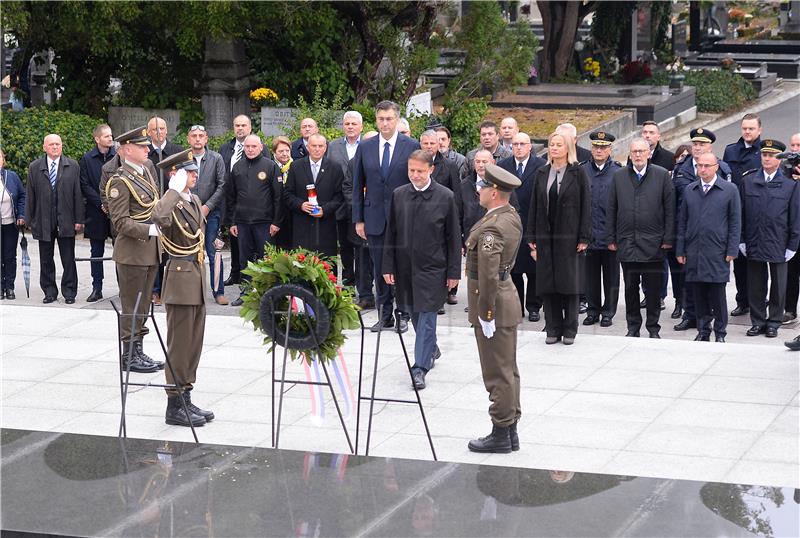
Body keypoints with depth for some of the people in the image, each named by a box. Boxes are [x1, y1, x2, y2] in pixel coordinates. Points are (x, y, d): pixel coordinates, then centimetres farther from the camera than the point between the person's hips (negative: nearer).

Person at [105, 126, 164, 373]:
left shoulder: (146, 171, 11)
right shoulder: (120, 181, -15)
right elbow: (121, 222, -19)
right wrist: (151, 230, -25)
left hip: (150, 251, 8)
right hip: (132, 252, -8)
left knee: (143, 306, 14)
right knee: (132, 307, -1)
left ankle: (138, 352, 22)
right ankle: (130, 355, 7)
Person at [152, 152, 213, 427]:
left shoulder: (194, 201, 12)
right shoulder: (171, 204, -16)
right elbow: (158, 216, -42)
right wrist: (175, 189, -31)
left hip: (197, 277, 9)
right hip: (180, 277, -9)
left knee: (194, 343, 14)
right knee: (180, 345, -3)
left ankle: (185, 400, 23)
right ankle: (175, 407, 5)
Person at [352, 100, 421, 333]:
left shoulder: (411, 146, -2)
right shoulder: (365, 148, 5)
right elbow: (358, 186, 8)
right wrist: (358, 219, 4)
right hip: (375, 217, 2)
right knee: (380, 269, 7)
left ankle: (402, 314, 13)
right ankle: (385, 315, 15)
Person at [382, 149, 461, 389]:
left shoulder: (445, 197, -5)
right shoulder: (398, 195, 3)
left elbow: (453, 237, -2)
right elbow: (391, 233, 7)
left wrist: (454, 271, -4)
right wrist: (388, 266, 3)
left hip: (432, 268, -4)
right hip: (405, 266, 4)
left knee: (426, 317, -6)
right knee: (414, 314, 15)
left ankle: (420, 368, -3)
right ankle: (431, 349, 37)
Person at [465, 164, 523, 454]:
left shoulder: (491, 228, -23)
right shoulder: (512, 216, 7)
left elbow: (488, 275, -26)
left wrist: (485, 313, -20)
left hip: (493, 303, -10)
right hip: (507, 294, 10)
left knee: (498, 373, -1)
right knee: (508, 370, 16)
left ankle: (501, 435, 7)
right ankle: (511, 430, 24)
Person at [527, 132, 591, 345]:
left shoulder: (578, 173, -2)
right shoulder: (542, 174, 9)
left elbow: (586, 206, -4)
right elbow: (534, 207, 10)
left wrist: (584, 238, -10)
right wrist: (532, 238, 5)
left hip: (569, 238, -4)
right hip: (545, 238, 4)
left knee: (570, 284, 0)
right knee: (547, 285, 4)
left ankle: (570, 330, 8)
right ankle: (553, 329, 12)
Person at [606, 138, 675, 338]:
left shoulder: (662, 175, 1)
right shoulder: (619, 176, 8)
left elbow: (670, 209, 0)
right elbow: (611, 210, 10)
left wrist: (668, 239, -4)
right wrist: (611, 239, 5)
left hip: (652, 244, -2)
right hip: (626, 243, 2)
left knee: (652, 289, 2)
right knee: (630, 288, 7)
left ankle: (653, 328, 13)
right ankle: (633, 327, 17)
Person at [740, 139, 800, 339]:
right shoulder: (747, 181, 4)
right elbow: (741, 213, 7)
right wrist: (741, 241, 2)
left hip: (778, 245, -1)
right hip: (754, 244, 2)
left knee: (778, 285, 7)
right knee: (755, 286, 7)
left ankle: (774, 322, 18)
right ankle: (757, 321, 18)